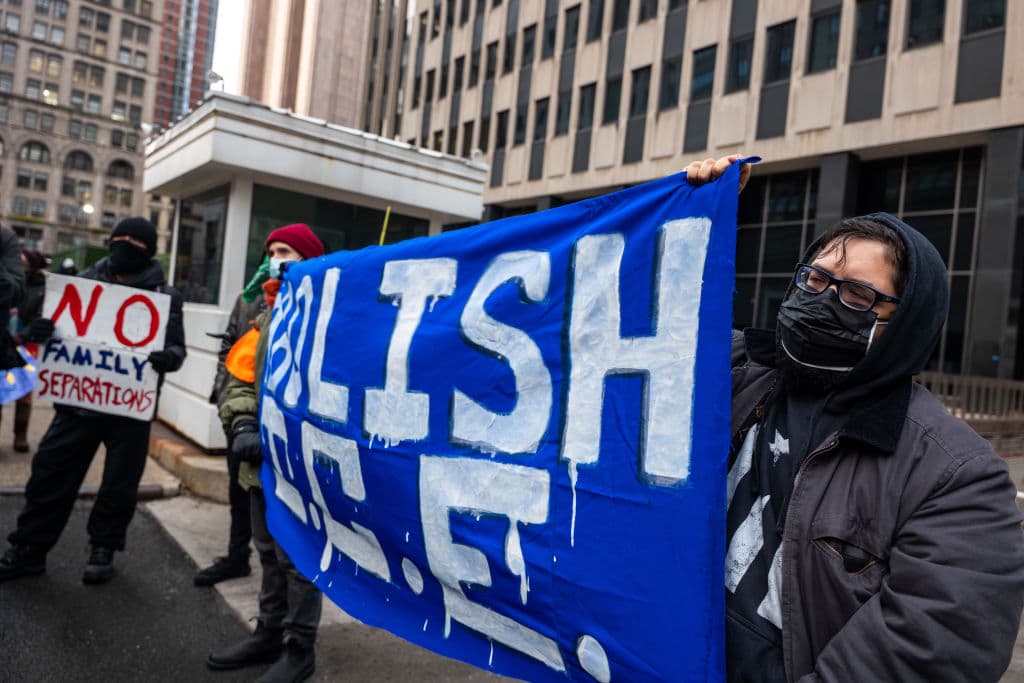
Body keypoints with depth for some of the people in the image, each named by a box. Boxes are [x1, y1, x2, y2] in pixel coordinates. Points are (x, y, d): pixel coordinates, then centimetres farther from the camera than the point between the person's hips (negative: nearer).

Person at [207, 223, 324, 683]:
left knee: (297, 557, 2)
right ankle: (270, 634, 35)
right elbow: (240, 378, 12)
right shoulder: (267, 320, 15)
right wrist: (243, 426, -4)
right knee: (270, 554, 20)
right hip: (262, 461, 8)